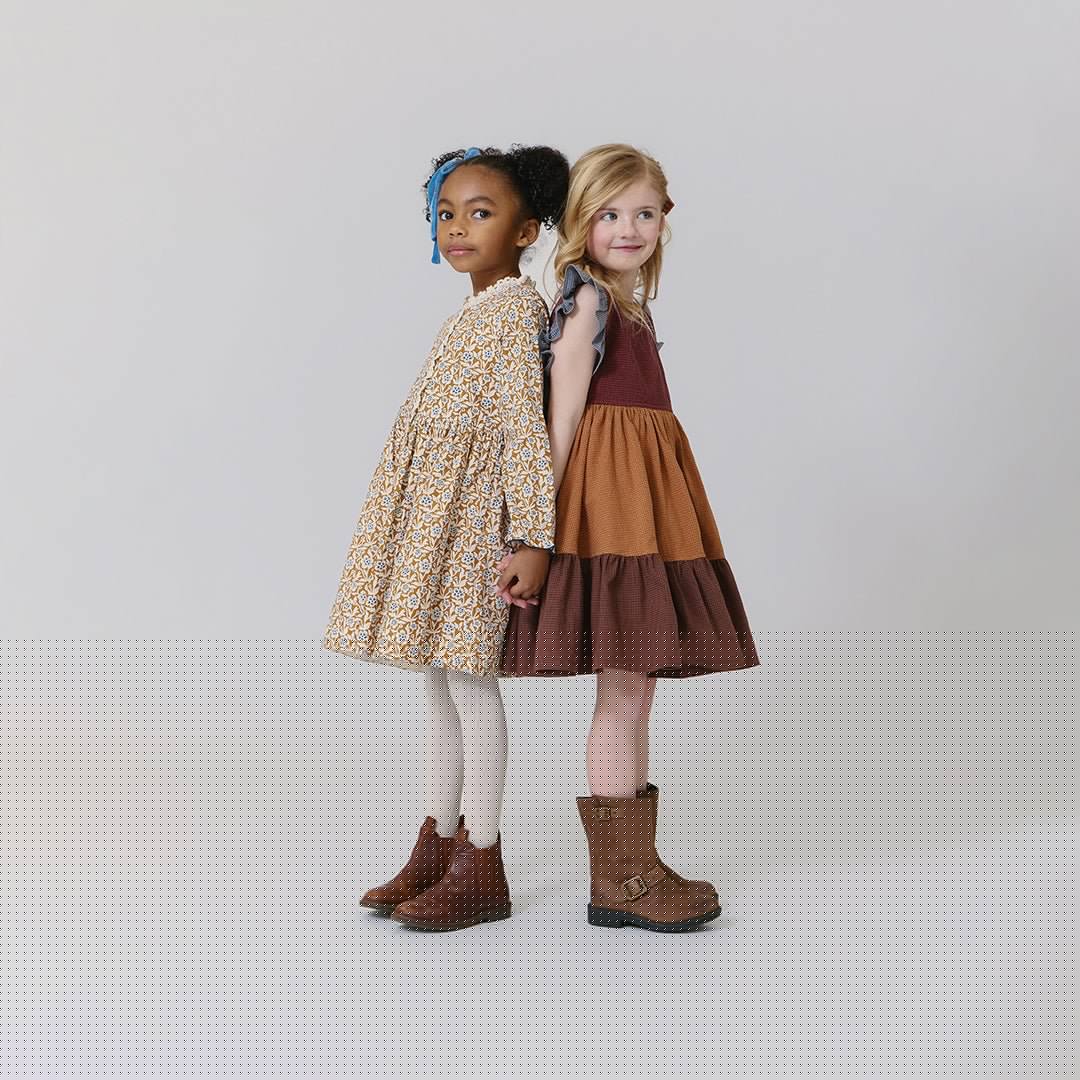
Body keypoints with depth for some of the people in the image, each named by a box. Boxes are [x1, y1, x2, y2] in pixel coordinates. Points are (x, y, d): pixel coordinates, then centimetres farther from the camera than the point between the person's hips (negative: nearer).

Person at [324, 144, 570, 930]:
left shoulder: (517, 307, -11)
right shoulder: (474, 313, 17)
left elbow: (525, 427, -18)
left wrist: (532, 539, -23)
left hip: (472, 514, -9)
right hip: (432, 513, 9)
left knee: (469, 681, -5)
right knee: (440, 680, 13)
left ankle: (481, 866, 4)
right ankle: (438, 847, 22)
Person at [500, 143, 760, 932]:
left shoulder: (628, 302, 17)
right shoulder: (587, 302, -10)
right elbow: (562, 420, -14)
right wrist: (544, 525, -16)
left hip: (647, 497, 9)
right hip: (608, 497, -9)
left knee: (634, 690, 12)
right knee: (625, 691, -5)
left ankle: (630, 866, 21)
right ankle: (619, 880, 4)